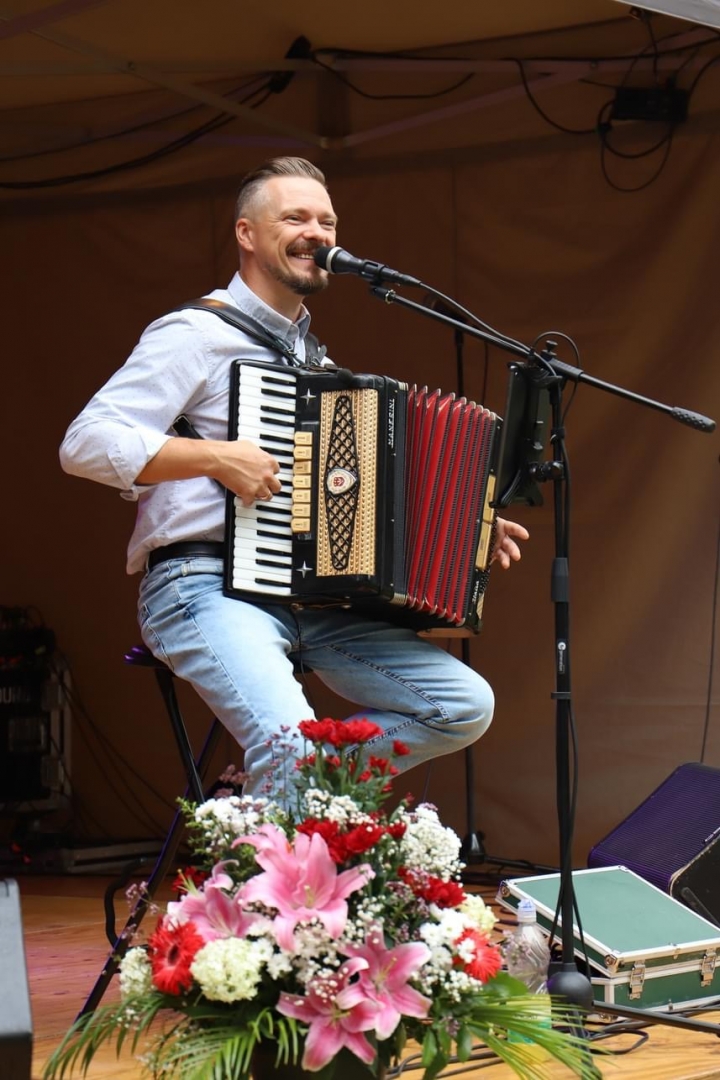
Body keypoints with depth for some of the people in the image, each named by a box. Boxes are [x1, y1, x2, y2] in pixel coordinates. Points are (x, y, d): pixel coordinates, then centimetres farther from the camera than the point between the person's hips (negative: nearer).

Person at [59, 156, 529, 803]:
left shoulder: (315, 359, 22)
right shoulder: (197, 333, -2)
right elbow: (85, 443, -12)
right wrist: (214, 457, -20)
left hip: (313, 596, 8)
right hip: (208, 586, -7)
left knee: (467, 706, -4)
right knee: (293, 742, -32)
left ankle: (286, 783, 3)